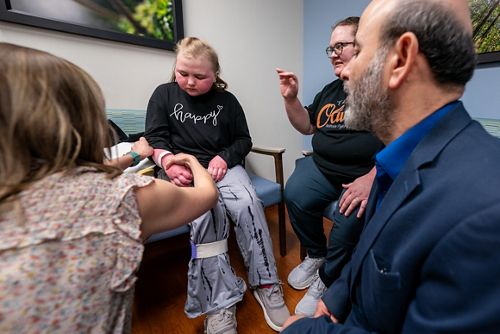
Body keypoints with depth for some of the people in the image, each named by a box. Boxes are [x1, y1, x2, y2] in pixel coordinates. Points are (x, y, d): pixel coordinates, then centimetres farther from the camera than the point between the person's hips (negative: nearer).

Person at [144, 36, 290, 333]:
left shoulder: (227, 100, 13)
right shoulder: (164, 94, 11)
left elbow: (244, 140, 12)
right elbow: (155, 138, 2)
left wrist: (225, 157, -9)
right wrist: (169, 162, -19)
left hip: (222, 166, 2)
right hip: (183, 171, -1)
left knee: (248, 203, -28)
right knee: (206, 213, -32)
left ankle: (266, 284, -10)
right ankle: (219, 303, -20)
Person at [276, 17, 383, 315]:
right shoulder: (330, 91, 19)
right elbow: (307, 127, 20)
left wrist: (372, 178, -23)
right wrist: (291, 99, 6)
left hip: (367, 173, -4)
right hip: (322, 167, 5)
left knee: (350, 218, -29)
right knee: (295, 195, -21)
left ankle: (326, 281, 4)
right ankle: (316, 256, 9)